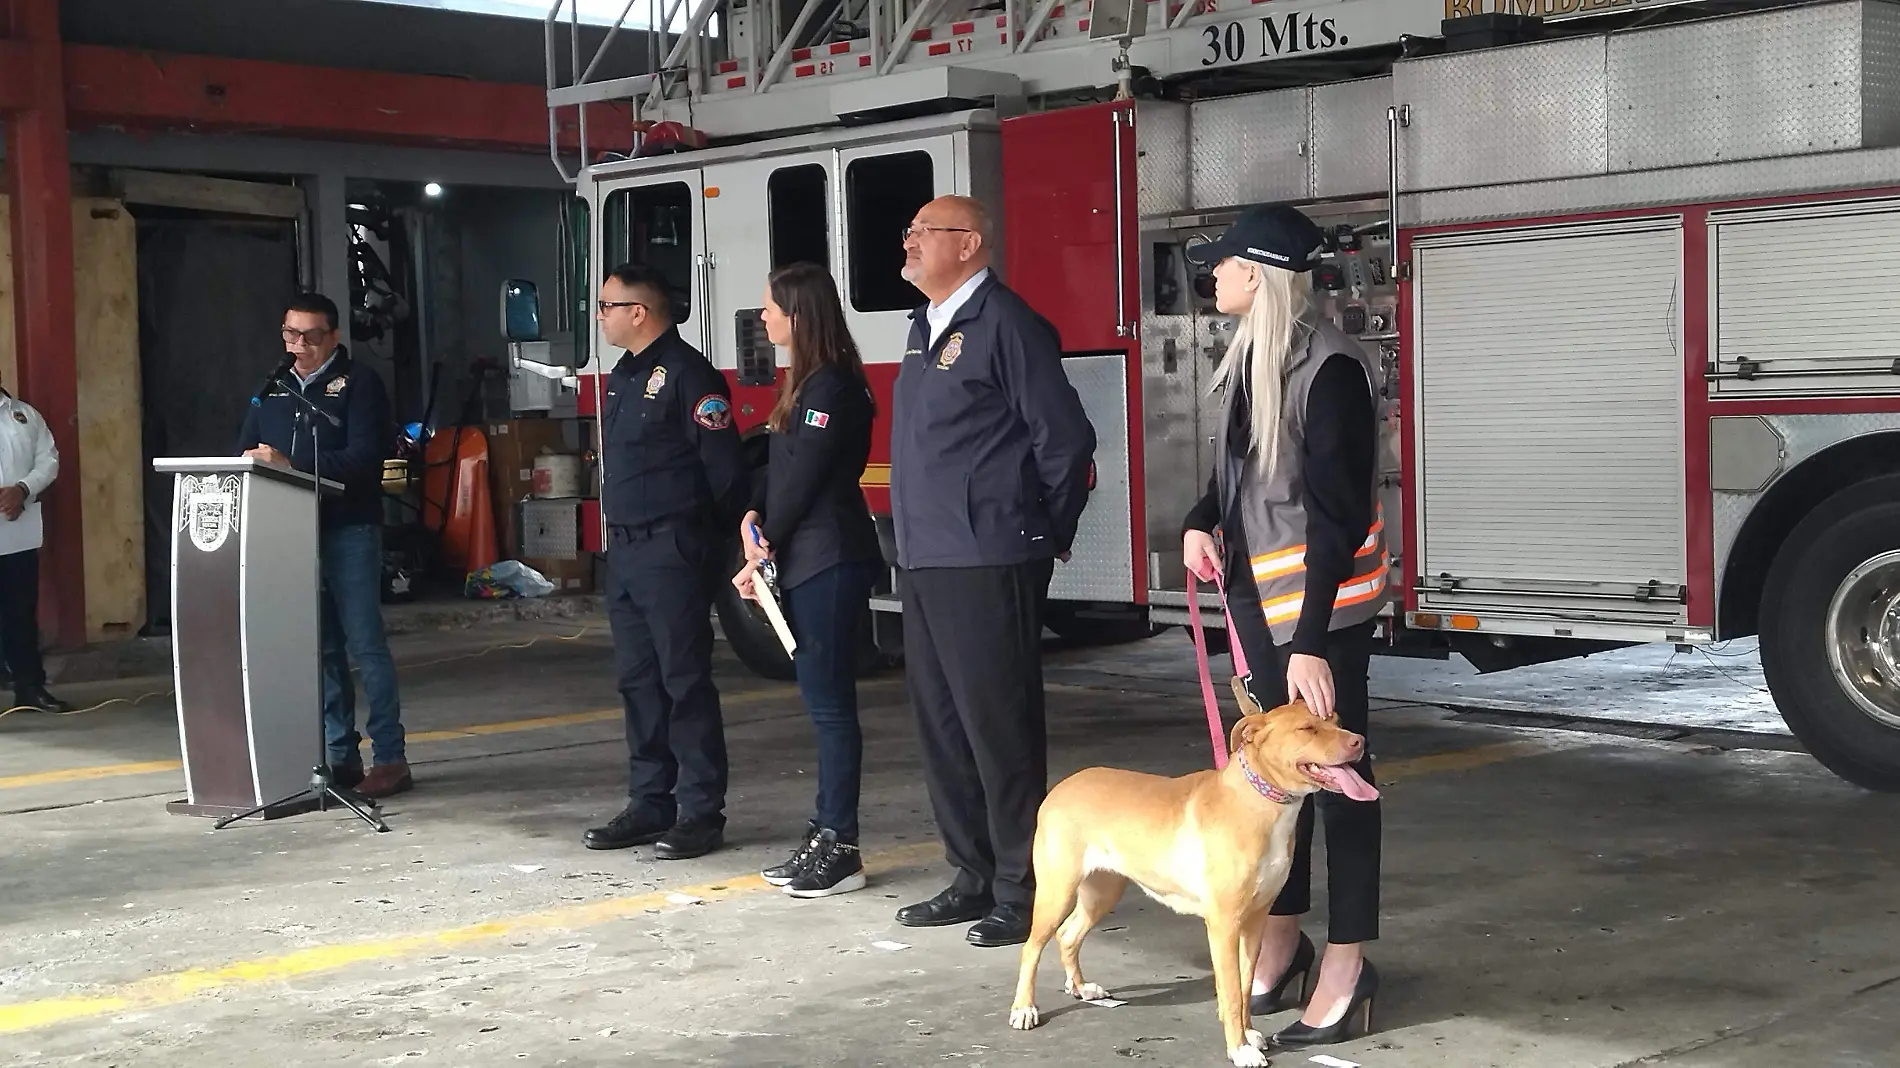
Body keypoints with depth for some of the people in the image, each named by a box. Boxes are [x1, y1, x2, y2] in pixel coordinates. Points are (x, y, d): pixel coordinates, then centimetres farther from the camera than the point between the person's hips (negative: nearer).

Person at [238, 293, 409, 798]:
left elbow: (364, 458, -13)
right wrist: (252, 463, -9)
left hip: (349, 531, -5)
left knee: (364, 643, -6)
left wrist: (292, 464, -21)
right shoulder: (272, 391, 18)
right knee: (321, 649, 8)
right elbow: (244, 454, 16)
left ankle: (390, 758, -1)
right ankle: (340, 755, 14)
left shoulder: (359, 383, -1)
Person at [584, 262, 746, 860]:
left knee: (685, 681, -5)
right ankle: (650, 805, 19)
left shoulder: (688, 373, -13)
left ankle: (701, 814, 0)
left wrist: (705, 538, -8)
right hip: (626, 551, 9)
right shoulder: (624, 376, 17)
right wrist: (619, 538, 18)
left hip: (672, 552, -9)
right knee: (639, 681, 12)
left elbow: (723, 467, -15)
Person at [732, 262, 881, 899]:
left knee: (829, 702, -7)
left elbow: (802, 477, -16)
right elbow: (779, 468, 15)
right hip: (807, 562, 10)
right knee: (822, 701, 12)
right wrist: (753, 520, -2)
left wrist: (763, 553, -9)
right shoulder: (806, 383, 17)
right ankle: (826, 836, 17)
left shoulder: (832, 387, -14)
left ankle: (840, 849, -3)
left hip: (831, 562, -10)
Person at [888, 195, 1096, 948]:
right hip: (926, 562, 9)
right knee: (941, 726, 13)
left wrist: (1045, 534, -2)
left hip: (988, 566, -9)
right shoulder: (925, 327, 17)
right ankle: (975, 878, 24)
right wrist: (917, 537, 18)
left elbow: (1065, 438, -11)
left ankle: (1024, 893, 4)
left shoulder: (1006, 323, -11)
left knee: (999, 729, -4)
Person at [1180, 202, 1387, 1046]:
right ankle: (1281, 938, 25)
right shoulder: (1253, 359, 7)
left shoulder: (1329, 368, -19)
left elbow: (1336, 516, -22)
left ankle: (1347, 962, 7)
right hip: (1258, 592, 8)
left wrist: (1311, 640, -26)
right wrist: (1200, 524, -1)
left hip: (1322, 598, -8)